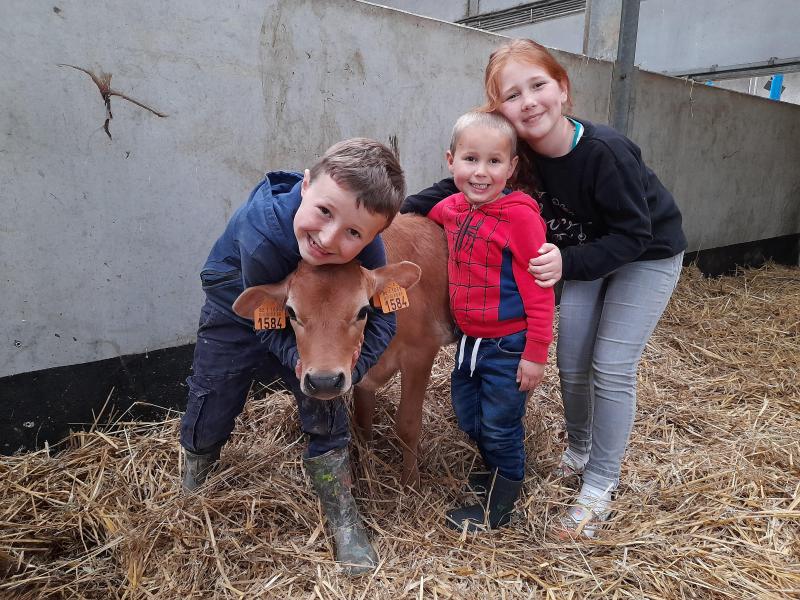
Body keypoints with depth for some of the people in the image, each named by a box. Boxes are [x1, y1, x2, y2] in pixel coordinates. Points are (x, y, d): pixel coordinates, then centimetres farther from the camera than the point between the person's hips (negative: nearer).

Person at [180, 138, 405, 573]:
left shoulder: (366, 247, -33)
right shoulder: (262, 232, -41)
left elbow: (381, 321, -24)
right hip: (238, 312, -1)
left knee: (327, 416, -2)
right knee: (208, 419, 9)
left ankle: (344, 522, 18)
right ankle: (187, 499, 42)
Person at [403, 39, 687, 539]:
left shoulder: (605, 151, -34)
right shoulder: (514, 153, -19)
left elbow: (633, 234, -28)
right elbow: (462, 185, -5)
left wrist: (568, 264, -40)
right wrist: (402, 210, -16)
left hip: (648, 255, -4)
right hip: (587, 254, 5)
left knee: (612, 368, -9)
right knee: (572, 364, 5)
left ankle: (600, 486, 7)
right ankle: (580, 450, 31)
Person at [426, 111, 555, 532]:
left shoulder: (520, 215, -20)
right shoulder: (452, 207, 0)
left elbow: (538, 289, -18)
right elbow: (430, 213, 26)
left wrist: (535, 353, -16)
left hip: (508, 346, -7)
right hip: (470, 340, 7)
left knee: (500, 428, 9)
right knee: (469, 420, 22)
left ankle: (498, 506, 32)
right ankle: (498, 474, 49)